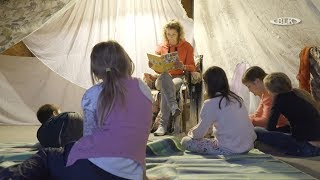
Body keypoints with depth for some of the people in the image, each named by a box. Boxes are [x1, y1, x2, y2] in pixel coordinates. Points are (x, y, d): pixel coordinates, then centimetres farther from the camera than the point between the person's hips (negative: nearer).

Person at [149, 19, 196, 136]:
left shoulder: (187, 47, 9)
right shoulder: (161, 47, 13)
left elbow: (192, 67, 5)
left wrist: (183, 66, -18)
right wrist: (152, 65, -8)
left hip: (178, 78, -1)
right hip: (162, 79, 2)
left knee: (165, 89, -38)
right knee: (165, 75, -39)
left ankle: (163, 125, -39)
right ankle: (174, 107, -52)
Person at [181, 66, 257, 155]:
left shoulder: (210, 104, -15)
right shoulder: (236, 98, 5)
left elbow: (199, 134, -8)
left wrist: (191, 133, 17)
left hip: (230, 150, -8)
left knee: (185, 141, 0)